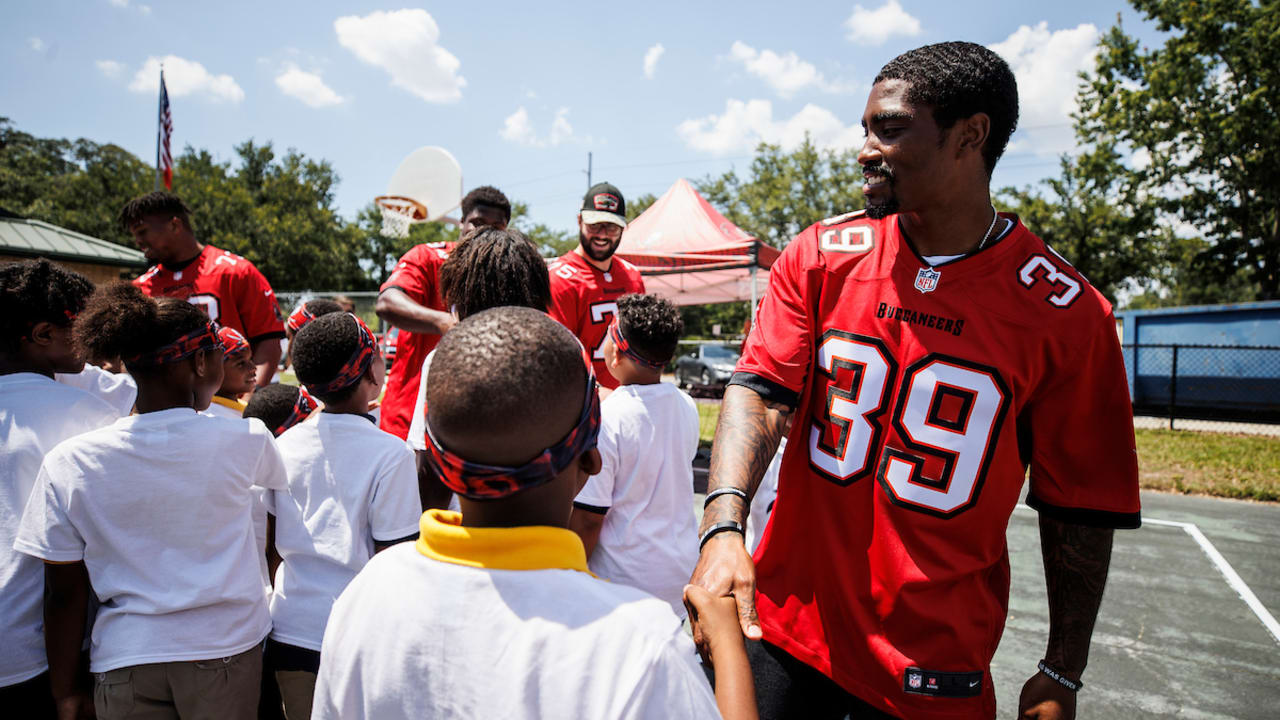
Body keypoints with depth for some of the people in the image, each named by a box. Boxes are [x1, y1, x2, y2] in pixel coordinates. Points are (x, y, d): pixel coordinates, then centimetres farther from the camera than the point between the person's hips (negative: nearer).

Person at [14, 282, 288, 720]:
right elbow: (278, 479, 9)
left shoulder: (68, 463, -11)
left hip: (125, 661, 1)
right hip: (227, 651, -1)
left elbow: (65, 594, -5)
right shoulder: (244, 440, -15)